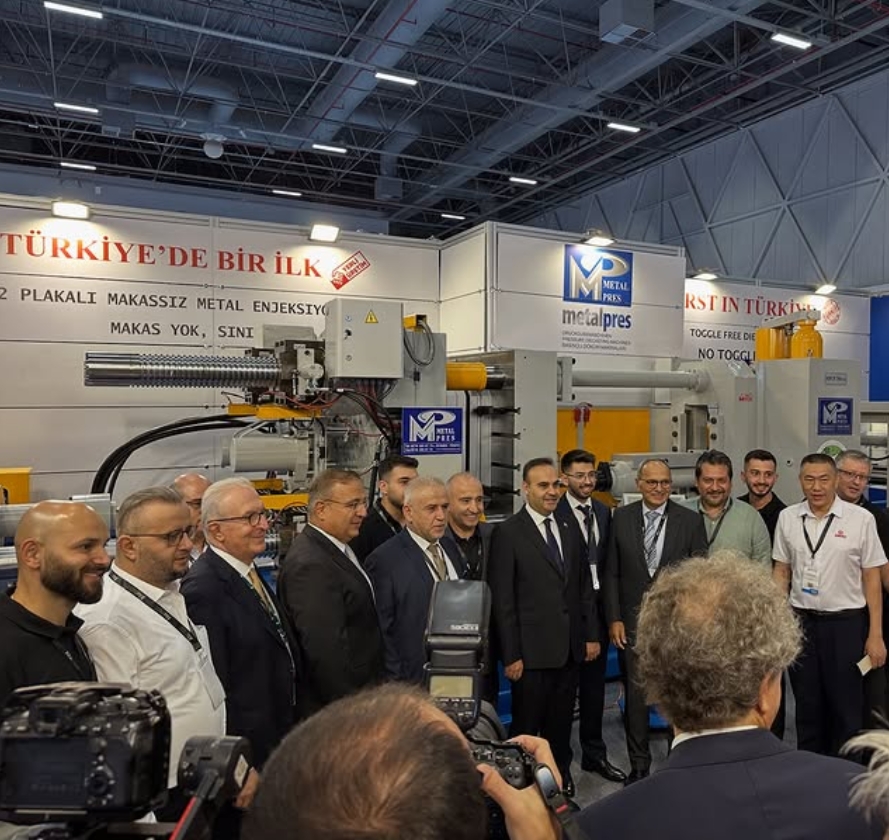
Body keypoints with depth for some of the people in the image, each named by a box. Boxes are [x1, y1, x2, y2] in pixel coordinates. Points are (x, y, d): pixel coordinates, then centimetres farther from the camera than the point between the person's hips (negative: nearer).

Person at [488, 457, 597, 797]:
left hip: (570, 647, 5)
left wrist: (591, 634, 10)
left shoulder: (569, 529, 8)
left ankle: (561, 775, 38)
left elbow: (584, 586, 13)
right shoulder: (508, 533, -11)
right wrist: (511, 655, -12)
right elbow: (502, 600, -12)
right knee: (526, 724, 10)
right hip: (532, 650, -5)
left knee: (562, 721, 18)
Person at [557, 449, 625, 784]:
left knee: (594, 683, 18)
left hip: (598, 606, 6)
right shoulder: (555, 514, -13)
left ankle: (594, 754, 34)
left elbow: (607, 561, 11)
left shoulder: (604, 512, 9)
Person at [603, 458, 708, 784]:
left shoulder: (690, 520, -2)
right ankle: (638, 765, 25)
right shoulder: (621, 518, 1)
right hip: (633, 621, 1)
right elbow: (611, 573, 3)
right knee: (635, 695, 9)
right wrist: (614, 618, -1)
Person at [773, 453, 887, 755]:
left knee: (847, 708, 5)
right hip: (801, 620, 3)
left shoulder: (860, 519, -5)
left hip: (846, 621, -2)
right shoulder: (787, 518, 3)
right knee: (807, 707, 13)